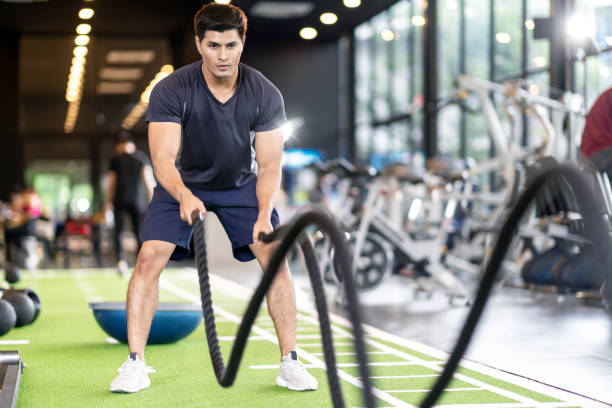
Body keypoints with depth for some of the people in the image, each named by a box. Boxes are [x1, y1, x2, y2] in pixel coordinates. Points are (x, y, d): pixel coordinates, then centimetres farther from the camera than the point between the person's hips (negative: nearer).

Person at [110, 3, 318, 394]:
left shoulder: (266, 94, -20)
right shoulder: (171, 91, -25)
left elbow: (268, 164, -20)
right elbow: (163, 157, -34)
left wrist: (264, 215, -38)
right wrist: (184, 196, -55)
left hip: (241, 184, 1)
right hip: (184, 184, -1)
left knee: (275, 257, -15)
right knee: (150, 258, -19)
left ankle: (290, 363, -5)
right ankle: (135, 364, -11)